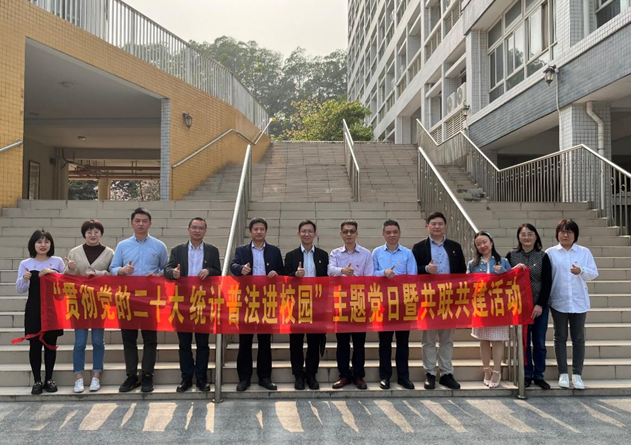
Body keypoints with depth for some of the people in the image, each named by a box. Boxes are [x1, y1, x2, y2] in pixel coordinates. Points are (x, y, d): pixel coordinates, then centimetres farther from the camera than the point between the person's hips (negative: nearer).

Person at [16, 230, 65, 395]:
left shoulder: (58, 261, 3)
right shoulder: (25, 264, 2)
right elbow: (20, 289, 3)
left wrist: (52, 273, -11)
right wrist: (25, 279, -18)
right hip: (34, 309, 0)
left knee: (51, 343, 6)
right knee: (35, 344, 2)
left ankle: (49, 379, 17)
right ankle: (37, 380, 11)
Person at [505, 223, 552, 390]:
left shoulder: (543, 256, 2)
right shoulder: (511, 256, 3)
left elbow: (547, 282, -2)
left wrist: (540, 305, -9)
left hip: (540, 306, 0)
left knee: (539, 342, 6)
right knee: (524, 342, 5)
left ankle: (539, 376, 18)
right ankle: (527, 375, 16)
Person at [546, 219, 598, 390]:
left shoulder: (585, 252, 4)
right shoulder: (550, 253, 0)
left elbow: (594, 273, 1)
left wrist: (581, 271, -20)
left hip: (579, 302, 1)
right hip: (558, 302, -1)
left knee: (578, 338, 6)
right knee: (560, 337, 6)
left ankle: (577, 374, 15)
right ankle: (563, 373, 15)